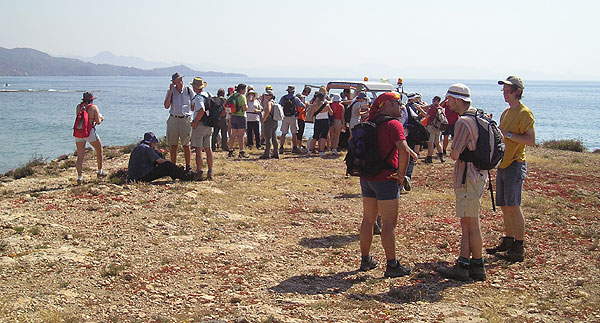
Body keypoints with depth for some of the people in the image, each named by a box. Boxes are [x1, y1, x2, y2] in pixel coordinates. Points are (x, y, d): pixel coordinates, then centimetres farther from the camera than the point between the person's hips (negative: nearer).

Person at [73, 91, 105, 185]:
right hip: (90, 132, -3)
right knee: (99, 151, 20)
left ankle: (79, 177, -6)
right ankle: (100, 172, 26)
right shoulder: (94, 107, -5)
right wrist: (101, 118, 16)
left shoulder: (78, 106, 7)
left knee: (80, 156, 4)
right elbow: (98, 122, -7)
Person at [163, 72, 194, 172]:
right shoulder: (170, 91, 2)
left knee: (186, 145, 0)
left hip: (186, 119, -1)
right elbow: (166, 106, -9)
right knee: (173, 145, 5)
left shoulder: (188, 90, 1)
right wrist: (171, 92, -13)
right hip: (173, 119, 1)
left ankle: (188, 166, 10)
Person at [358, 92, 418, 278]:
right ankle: (392, 266, 2)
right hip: (385, 179, -8)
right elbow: (404, 151, -25)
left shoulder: (369, 122, 11)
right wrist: (401, 175, -14)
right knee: (389, 223, -2)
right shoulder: (393, 124, -13)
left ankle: (365, 260, 23)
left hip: (366, 177, 8)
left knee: (368, 220, 15)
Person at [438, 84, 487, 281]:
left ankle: (477, 267, 9)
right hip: (477, 174, 10)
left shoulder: (463, 122, -19)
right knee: (466, 224, 13)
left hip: (468, 178, -10)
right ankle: (463, 265, 18)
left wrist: (451, 152, 1)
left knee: (471, 224, 0)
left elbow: (455, 155, -19)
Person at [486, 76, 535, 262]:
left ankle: (519, 247, -3)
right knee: (504, 206, 12)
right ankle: (508, 240, 22)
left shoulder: (524, 113, -9)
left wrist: (508, 134, -22)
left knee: (513, 206, -9)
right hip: (502, 163, 9)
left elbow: (531, 140, -18)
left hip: (515, 165, -9)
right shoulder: (506, 113, 17)